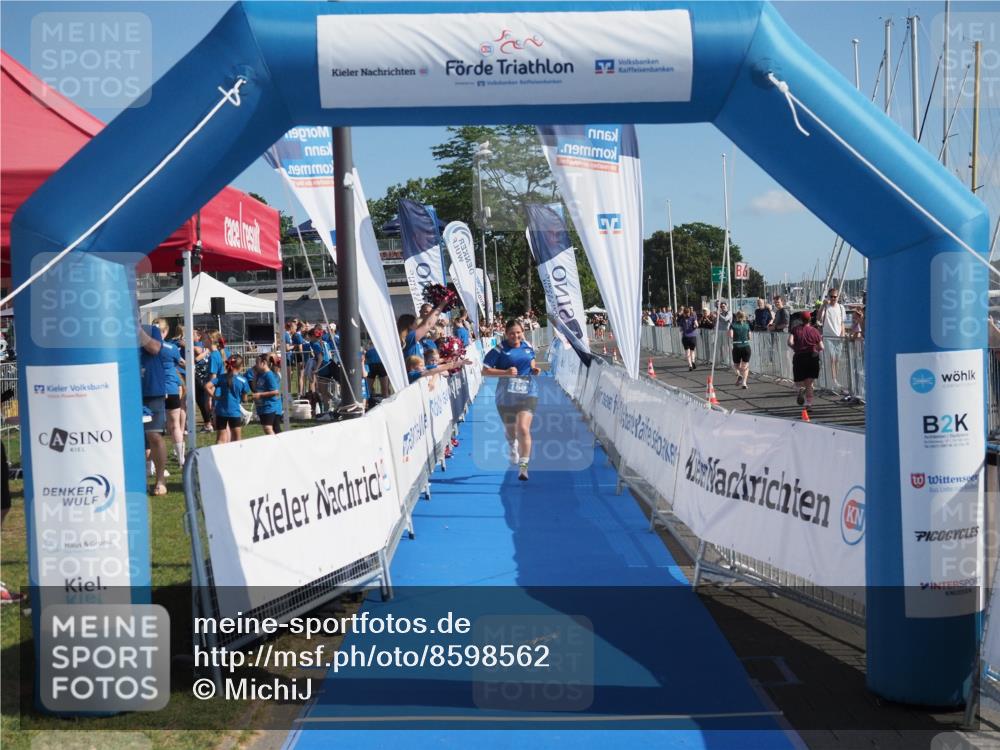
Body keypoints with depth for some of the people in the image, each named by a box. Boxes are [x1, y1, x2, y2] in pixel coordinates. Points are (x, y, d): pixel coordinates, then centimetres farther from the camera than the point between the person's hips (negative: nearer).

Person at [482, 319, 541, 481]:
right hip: (506, 396, 0)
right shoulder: (499, 350, -9)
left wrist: (534, 369, 2)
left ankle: (523, 467, -10)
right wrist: (506, 372, -22)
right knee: (510, 429, 18)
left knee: (523, 429, -16)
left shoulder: (528, 347, 4)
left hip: (527, 393, 1)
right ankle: (513, 447, 56)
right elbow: (485, 371, -11)